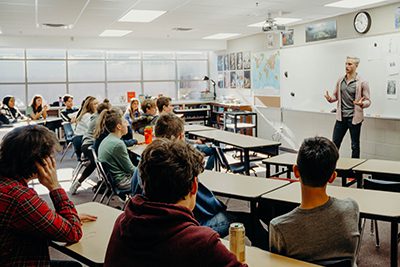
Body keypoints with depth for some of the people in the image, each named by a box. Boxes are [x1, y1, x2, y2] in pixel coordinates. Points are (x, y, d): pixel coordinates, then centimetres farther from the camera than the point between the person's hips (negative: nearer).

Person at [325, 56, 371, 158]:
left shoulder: (362, 83, -7)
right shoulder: (340, 80, 6)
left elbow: (368, 101, -5)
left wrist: (362, 104, -27)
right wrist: (330, 98, -7)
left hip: (354, 118, -4)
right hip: (341, 117, 4)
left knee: (355, 145, 8)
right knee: (335, 143, 7)